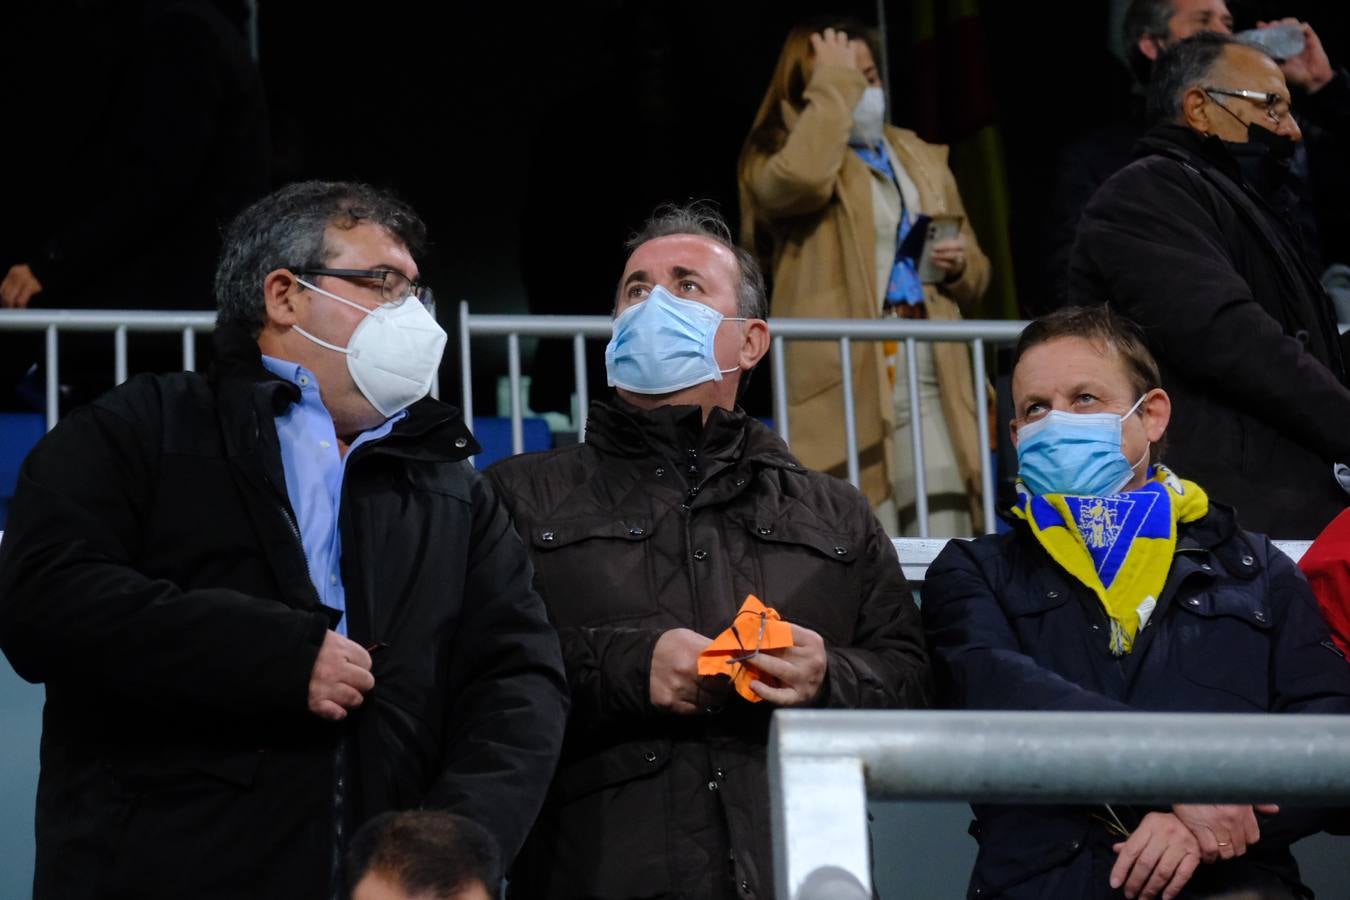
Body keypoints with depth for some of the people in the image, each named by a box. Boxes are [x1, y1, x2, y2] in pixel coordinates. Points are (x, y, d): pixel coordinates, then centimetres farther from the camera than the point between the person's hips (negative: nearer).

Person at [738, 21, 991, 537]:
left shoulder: (921, 158, 21)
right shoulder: (781, 158, 4)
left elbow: (974, 280, 28)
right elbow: (802, 178, -23)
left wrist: (960, 264, 4)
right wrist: (834, 85, -11)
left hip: (930, 386, 5)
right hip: (846, 390, -5)